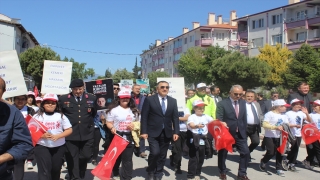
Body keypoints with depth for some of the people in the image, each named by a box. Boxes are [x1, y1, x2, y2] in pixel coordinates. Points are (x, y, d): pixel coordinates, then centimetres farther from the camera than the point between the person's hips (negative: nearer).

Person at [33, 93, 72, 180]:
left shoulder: (61, 116, 4)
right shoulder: (37, 116, 2)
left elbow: (69, 130, 1)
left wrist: (57, 136, -14)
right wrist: (42, 135, -19)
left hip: (59, 147, 2)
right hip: (42, 146, -2)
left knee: (56, 169, 13)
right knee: (44, 170, -9)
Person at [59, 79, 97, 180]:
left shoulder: (91, 98, 5)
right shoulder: (63, 99, 0)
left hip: (87, 134, 2)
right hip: (70, 134, -2)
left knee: (86, 156, 10)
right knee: (72, 159, 3)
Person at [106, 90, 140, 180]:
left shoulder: (134, 110, 7)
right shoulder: (114, 110, -5)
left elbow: (137, 122, 16)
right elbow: (109, 123, -4)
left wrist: (134, 125, -5)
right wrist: (112, 128, -24)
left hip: (129, 137, 2)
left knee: (127, 159, 1)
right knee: (116, 157, 16)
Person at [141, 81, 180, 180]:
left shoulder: (173, 101, 8)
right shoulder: (149, 99, -4)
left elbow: (175, 118, 7)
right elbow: (144, 117, -5)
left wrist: (176, 132, -1)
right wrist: (144, 131, -11)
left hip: (167, 133, 4)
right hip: (153, 132, -4)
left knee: (162, 155, 8)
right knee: (155, 152, -15)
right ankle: (150, 172, 11)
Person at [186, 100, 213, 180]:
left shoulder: (206, 116, 7)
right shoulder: (192, 117, -9)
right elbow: (191, 125, -27)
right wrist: (197, 126, -48)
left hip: (203, 140, 6)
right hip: (194, 140, -5)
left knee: (201, 158, 13)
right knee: (193, 158, -4)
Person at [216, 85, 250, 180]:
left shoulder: (243, 102, 7)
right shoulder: (222, 103, -9)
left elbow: (244, 118, 11)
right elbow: (219, 119, -11)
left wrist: (244, 131, 9)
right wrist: (223, 124, -30)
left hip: (240, 133, 4)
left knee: (245, 152, -2)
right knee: (223, 153, 9)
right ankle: (223, 172, 31)